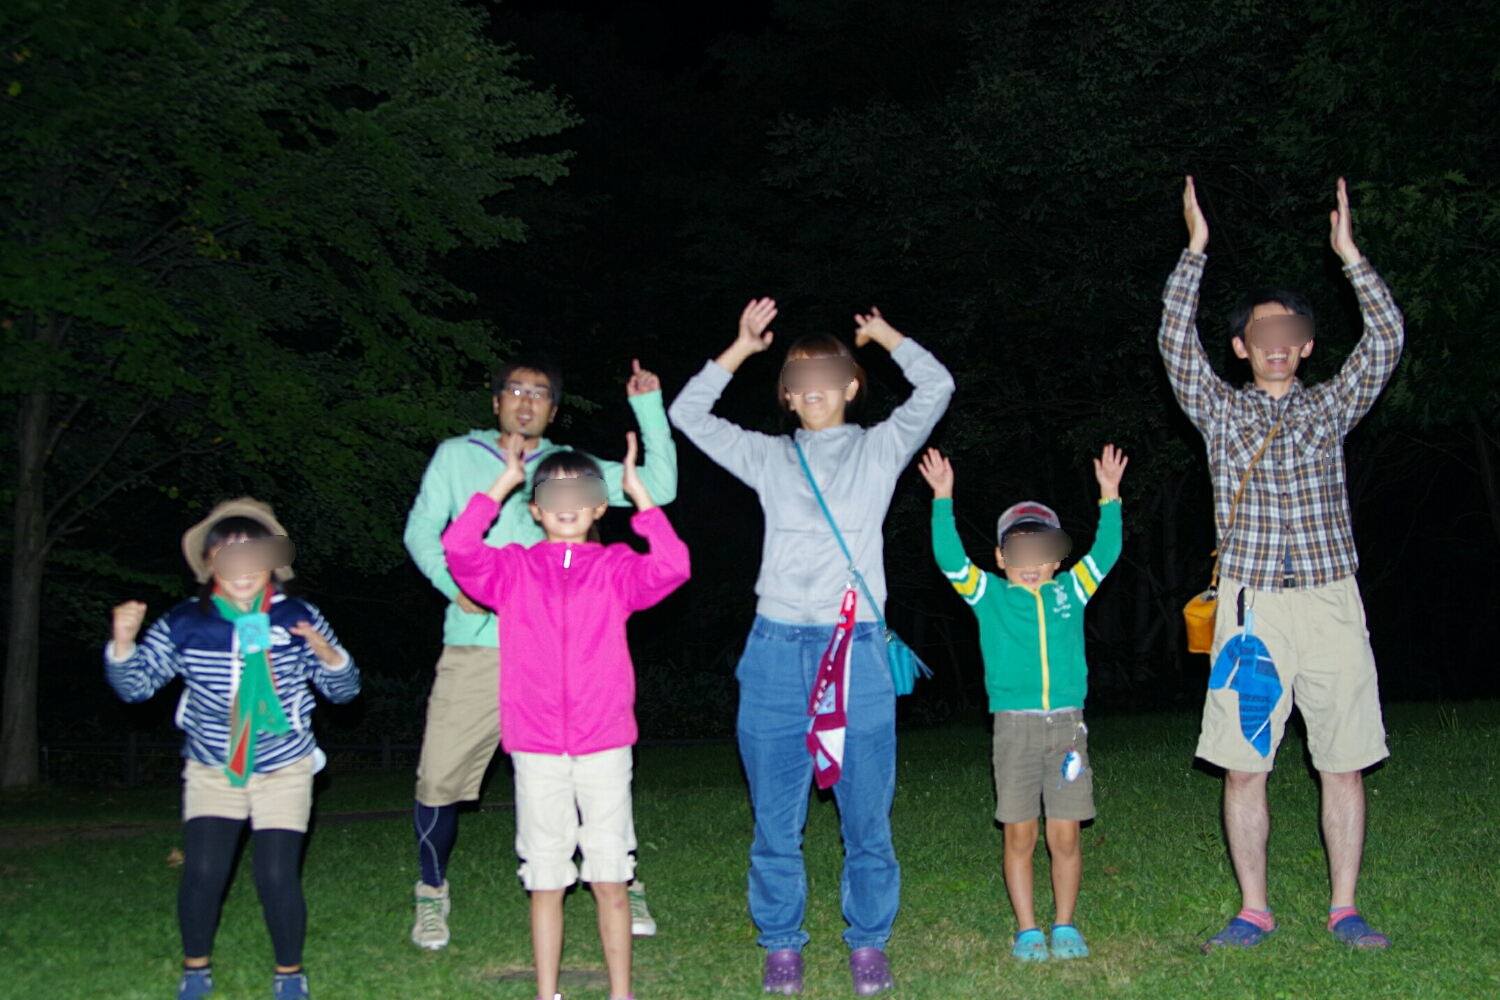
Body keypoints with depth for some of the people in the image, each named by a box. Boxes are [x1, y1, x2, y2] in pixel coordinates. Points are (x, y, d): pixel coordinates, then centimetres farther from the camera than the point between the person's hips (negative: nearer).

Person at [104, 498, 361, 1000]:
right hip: (211, 769, 1)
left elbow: (343, 689, -1)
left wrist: (327, 653, -22)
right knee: (202, 873, -9)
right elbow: (136, 685, -2)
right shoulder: (183, 624, -6)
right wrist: (123, 643, -21)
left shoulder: (298, 618, -6)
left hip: (284, 769, -1)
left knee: (277, 876, -8)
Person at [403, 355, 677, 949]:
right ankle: (432, 893, 22)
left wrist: (648, 406, 1)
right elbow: (421, 530, 8)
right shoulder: (457, 456, 12)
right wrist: (454, 584, -10)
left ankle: (622, 885, 21)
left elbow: (658, 487, 6)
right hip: (475, 649, 0)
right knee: (439, 777, -2)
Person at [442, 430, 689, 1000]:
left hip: (604, 745, 0)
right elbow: (458, 549, -11)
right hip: (536, 748, 0)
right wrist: (504, 481, -7)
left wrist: (637, 490, -9)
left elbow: (671, 567, -13)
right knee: (545, 881, 8)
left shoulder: (615, 568, 6)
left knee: (610, 879, 5)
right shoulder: (514, 569, 7)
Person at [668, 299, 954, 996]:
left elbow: (935, 388, 1)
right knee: (776, 816, 5)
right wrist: (742, 348, 8)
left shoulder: (878, 449, 12)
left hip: (857, 651, -1)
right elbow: (688, 414, 12)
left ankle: (868, 943, 16)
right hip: (777, 651, 2)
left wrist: (885, 335, 10)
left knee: (866, 813, 2)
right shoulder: (768, 457, 15)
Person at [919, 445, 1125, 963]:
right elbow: (950, 559, -4)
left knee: (1065, 835, 3)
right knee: (1019, 834, 3)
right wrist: (943, 500, -11)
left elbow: (1105, 553, 8)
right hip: (1014, 725, -1)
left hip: (1067, 724, 1)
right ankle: (1027, 929, 13)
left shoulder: (1070, 591, 12)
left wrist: (1109, 497, 1)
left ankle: (1064, 926, 16)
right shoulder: (988, 595, 6)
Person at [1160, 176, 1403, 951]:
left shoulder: (1330, 407, 12)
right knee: (1243, 766, -1)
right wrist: (1195, 250, -5)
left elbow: (1386, 339, 0)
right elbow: (1175, 340, -2)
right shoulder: (1220, 410, 10)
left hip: (1331, 602, 1)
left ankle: (1344, 909, 13)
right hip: (1252, 605, -1)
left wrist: (1349, 255, -4)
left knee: (1344, 763, 2)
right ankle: (1253, 911, 10)